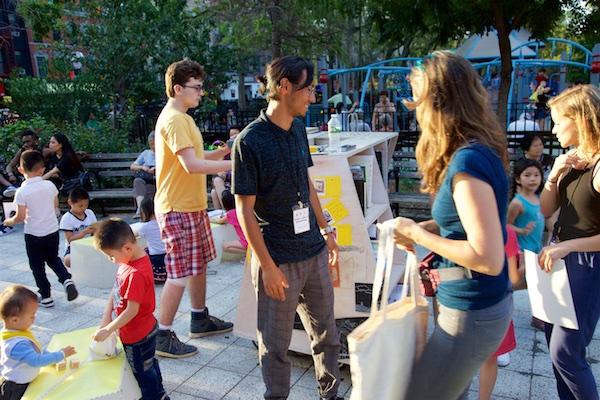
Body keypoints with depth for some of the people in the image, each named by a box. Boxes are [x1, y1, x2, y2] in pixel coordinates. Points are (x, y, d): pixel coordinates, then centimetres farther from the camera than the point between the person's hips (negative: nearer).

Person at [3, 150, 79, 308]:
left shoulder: (22, 192, -18)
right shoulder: (50, 186, -7)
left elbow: (20, 217, -17)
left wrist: (9, 221, 3)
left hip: (33, 234, -4)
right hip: (52, 230, 4)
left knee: (37, 266, 12)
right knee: (53, 258, 25)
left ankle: (46, 297, 18)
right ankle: (67, 280, 4)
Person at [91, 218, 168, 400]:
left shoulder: (136, 274, -33)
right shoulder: (128, 260, -4)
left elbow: (132, 310, -29)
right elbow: (115, 289, 3)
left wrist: (107, 330, -19)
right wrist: (107, 316, -3)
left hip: (137, 337, -10)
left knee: (143, 373, 14)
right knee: (149, 365, 28)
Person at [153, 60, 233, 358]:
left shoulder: (181, 118, 17)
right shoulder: (174, 119, -17)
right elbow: (192, 165, -27)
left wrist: (226, 150, 6)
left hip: (192, 205, 10)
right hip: (178, 208, -10)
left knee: (199, 264, 17)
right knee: (180, 273, -4)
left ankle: (200, 320, 33)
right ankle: (162, 337, 9)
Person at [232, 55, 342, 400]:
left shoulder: (298, 128, 4)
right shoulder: (250, 141, -16)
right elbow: (245, 209, -14)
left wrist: (326, 230, 15)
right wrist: (268, 266, -14)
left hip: (314, 253, 7)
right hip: (279, 260, -6)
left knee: (327, 333, 19)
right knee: (276, 346, 12)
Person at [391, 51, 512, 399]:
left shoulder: (469, 162, -25)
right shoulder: (482, 151, 5)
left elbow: (488, 259, -28)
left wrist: (418, 234, -18)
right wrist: (420, 228, 3)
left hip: (473, 315, -9)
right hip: (491, 303, 9)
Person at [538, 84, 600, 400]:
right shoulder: (572, 159, 3)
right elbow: (546, 209, 7)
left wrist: (568, 245, -25)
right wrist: (553, 176, -8)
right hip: (560, 257, 8)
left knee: (564, 352, -1)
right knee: (554, 341, 18)